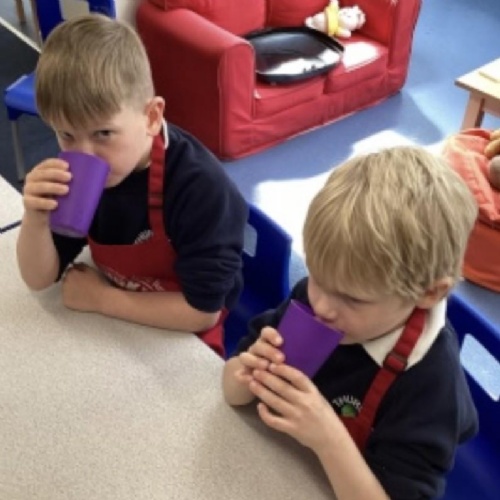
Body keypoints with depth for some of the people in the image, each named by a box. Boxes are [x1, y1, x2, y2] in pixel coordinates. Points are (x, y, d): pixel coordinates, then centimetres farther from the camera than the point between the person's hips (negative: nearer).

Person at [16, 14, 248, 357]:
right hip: (112, 325, 5)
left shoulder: (201, 187, -28)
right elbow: (40, 279, -7)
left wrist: (101, 298, -19)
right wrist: (36, 218, -26)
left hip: (179, 342, -4)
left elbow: (203, 312, -25)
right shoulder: (76, 173, -12)